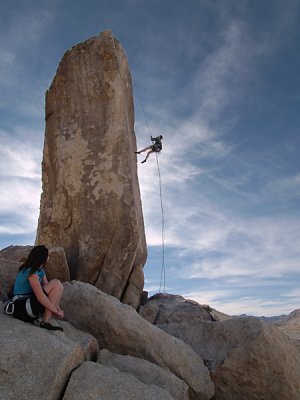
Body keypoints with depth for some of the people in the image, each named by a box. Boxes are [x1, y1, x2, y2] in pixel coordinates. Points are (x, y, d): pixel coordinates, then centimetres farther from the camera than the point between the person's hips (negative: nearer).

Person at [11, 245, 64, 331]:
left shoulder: (40, 271, 11)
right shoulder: (31, 272, -17)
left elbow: (48, 289, 5)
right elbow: (40, 296, -25)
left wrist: (57, 308, -6)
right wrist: (56, 311, -17)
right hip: (22, 307, -9)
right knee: (56, 284, -18)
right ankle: (46, 322, -17)